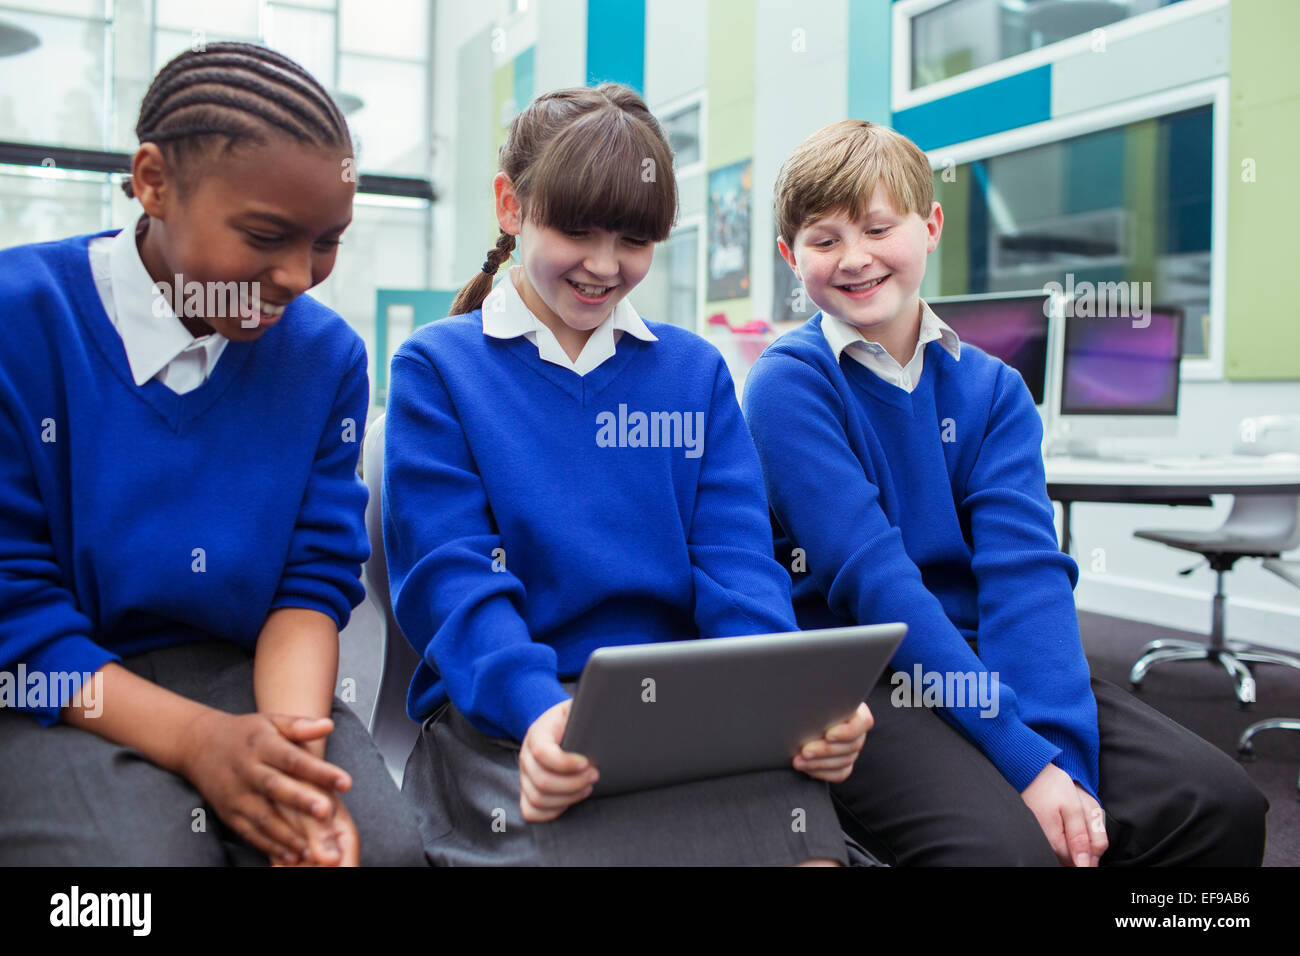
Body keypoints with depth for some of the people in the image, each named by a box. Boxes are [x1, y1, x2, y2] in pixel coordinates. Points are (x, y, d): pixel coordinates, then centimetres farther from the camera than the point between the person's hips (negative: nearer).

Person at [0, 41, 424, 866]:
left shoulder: (327, 355, -2)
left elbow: (317, 578, -2)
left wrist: (293, 752, -22)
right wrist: (197, 739, -24)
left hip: (248, 675, 3)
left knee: (382, 841, -22)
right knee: (147, 848, -30)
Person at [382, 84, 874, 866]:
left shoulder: (696, 370, 15)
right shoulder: (439, 368, 6)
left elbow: (738, 560, 5)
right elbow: (450, 574, -6)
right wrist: (540, 707, -25)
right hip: (507, 712, -2)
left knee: (794, 830, -28)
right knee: (582, 833, -35)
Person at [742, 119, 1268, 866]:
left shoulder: (993, 389, 7)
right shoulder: (788, 383, -6)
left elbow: (1027, 566, -6)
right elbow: (870, 573, -16)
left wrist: (1061, 747, -21)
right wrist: (1023, 754, -21)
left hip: (983, 657, 5)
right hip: (854, 677, -4)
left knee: (1219, 803, -14)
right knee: (1009, 843, -30)